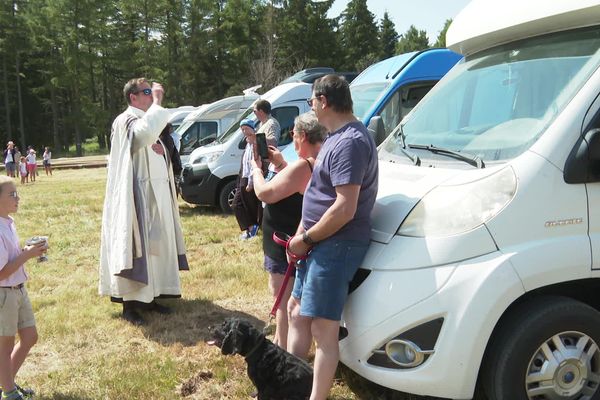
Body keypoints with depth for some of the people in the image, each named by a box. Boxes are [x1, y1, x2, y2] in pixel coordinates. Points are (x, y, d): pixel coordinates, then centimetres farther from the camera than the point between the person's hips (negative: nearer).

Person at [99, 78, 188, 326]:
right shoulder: (126, 120, -11)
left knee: (155, 246, 11)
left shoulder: (147, 120, 18)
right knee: (137, 247, -6)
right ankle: (130, 303, 2)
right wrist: (157, 101, -23)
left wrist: (160, 150, 6)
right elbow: (146, 132, -34)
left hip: (156, 194, 9)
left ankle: (149, 296, 20)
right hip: (137, 196, -9)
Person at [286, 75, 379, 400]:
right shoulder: (337, 137, 15)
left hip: (337, 246, -11)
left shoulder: (350, 142, -20)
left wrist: (306, 239, -15)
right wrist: (302, 233, 12)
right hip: (321, 243, 11)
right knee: (296, 311, 19)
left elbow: (345, 208, -26)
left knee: (323, 329, -4)